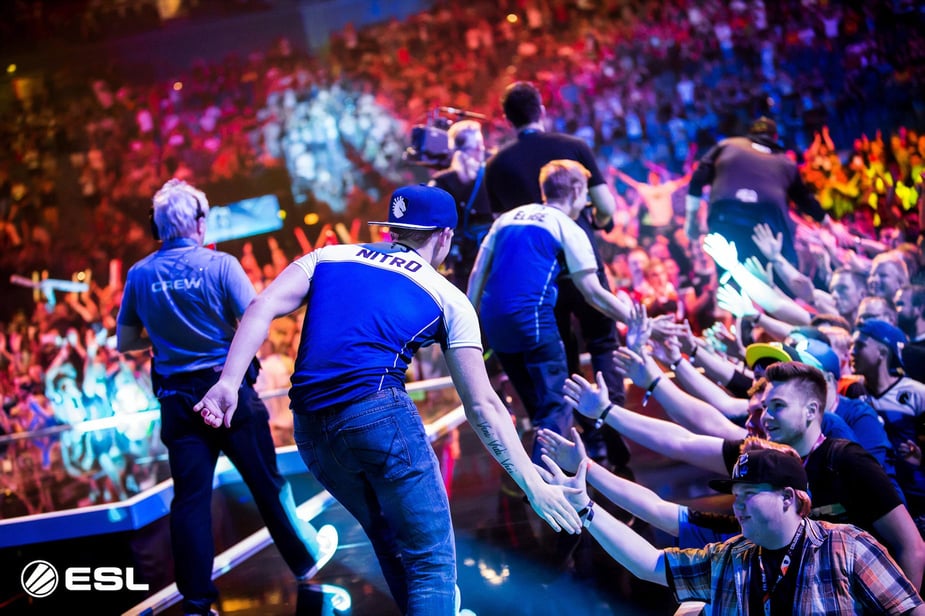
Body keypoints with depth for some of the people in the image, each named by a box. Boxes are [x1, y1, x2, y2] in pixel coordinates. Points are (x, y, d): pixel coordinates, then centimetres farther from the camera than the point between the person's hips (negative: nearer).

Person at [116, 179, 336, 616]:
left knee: (190, 496, 3)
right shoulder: (220, 265, -10)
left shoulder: (139, 275, 0)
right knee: (266, 482, 13)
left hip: (178, 398, 3)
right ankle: (305, 559, 30)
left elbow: (126, 343, 8)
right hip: (228, 388, -2)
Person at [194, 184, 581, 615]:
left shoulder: (329, 256, 20)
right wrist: (534, 486, 10)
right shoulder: (449, 299, 12)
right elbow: (482, 406, 8)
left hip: (310, 428, 5)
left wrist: (229, 383, -4)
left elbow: (262, 308, 4)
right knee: (431, 561, 4)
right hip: (379, 416, -5)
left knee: (390, 541, 24)